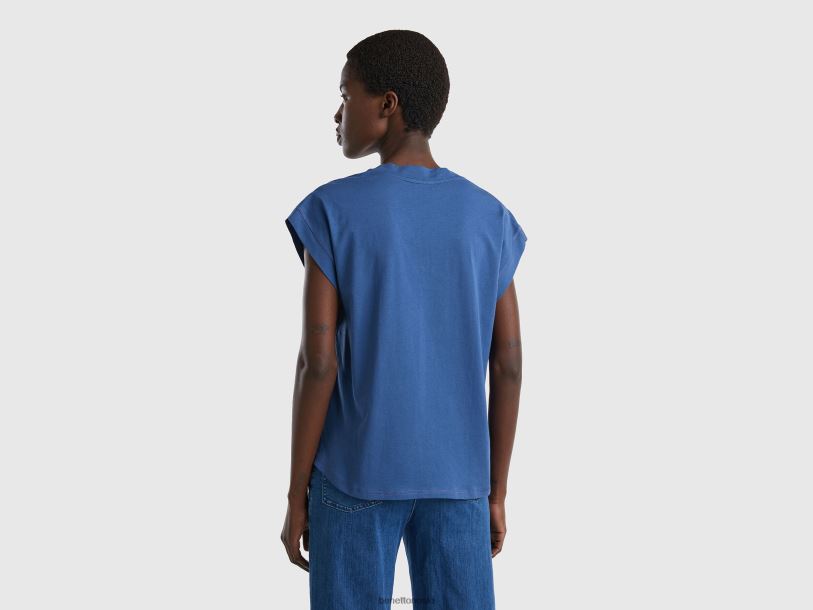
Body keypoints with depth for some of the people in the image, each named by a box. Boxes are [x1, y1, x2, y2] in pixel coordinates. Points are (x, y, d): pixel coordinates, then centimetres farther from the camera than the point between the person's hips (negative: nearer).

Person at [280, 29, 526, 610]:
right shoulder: (490, 220, 1)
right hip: (457, 478, 3)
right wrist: (495, 491, 9)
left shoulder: (333, 212, -9)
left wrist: (297, 494, -3)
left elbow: (318, 361, -11)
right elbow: (508, 365, 1)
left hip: (356, 474, -3)